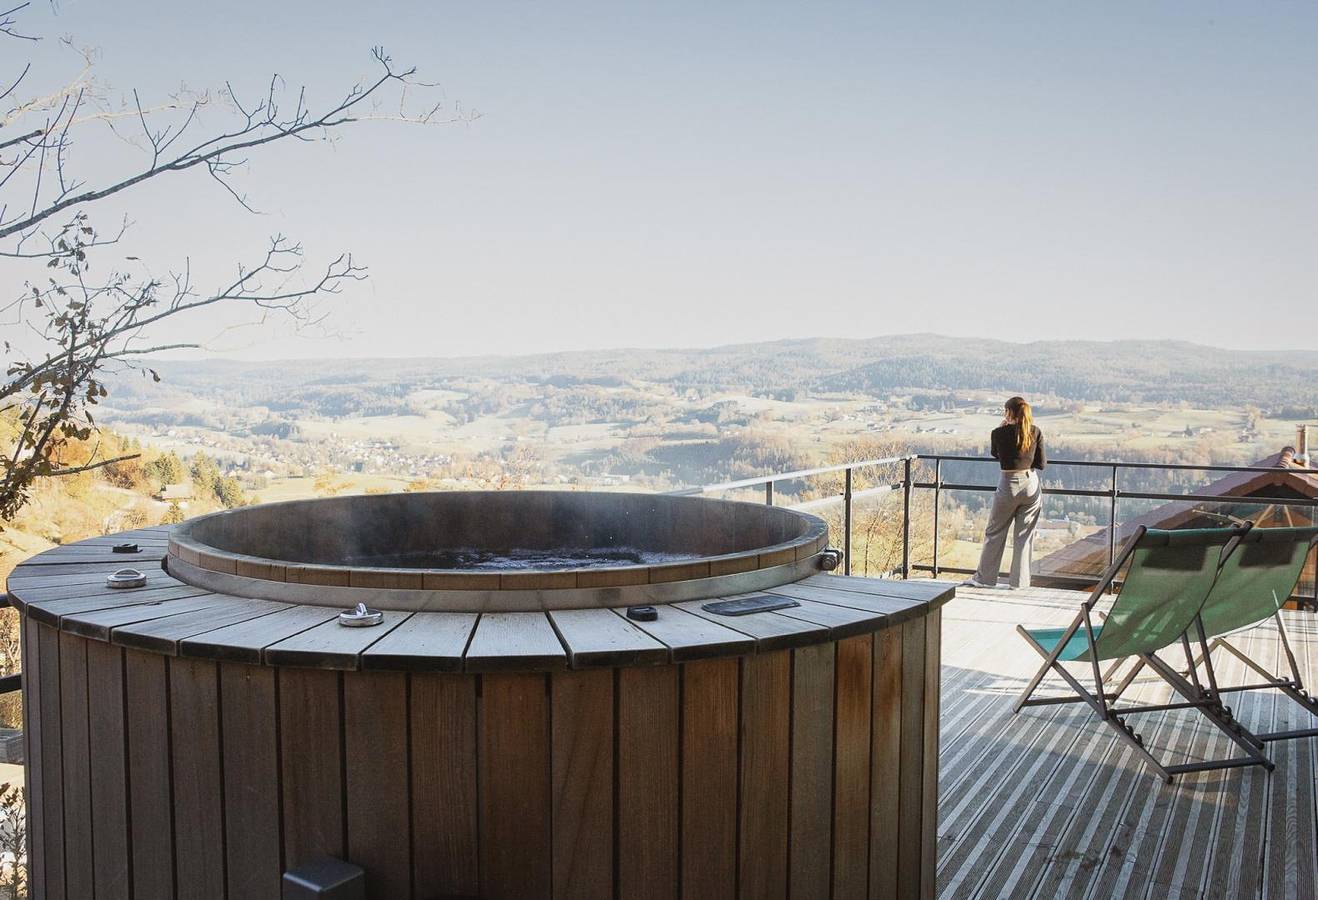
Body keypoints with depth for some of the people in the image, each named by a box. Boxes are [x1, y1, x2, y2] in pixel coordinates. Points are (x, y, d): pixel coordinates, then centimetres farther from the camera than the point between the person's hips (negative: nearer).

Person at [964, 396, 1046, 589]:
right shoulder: (1036, 432, -3)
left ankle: (984, 577, 19)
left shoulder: (999, 433, -9)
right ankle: (1020, 581, 13)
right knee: (1025, 535, 10)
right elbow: (1042, 464, 0)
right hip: (1031, 485, 2)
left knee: (994, 532, 11)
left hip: (1008, 485, -2)